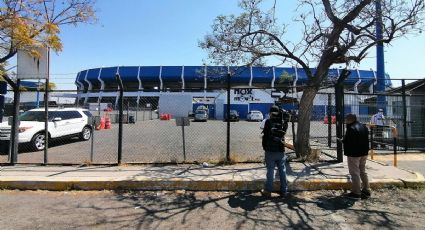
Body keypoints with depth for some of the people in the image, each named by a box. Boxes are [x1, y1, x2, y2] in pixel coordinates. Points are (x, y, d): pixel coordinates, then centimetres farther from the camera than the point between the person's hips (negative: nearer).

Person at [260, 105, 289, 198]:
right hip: (281, 150, 3)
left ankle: (268, 191, 11)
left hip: (270, 151, -3)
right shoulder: (283, 122, 0)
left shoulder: (268, 121, -8)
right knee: (282, 171, 12)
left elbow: (265, 135, -3)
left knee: (270, 171, 4)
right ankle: (284, 191, 20)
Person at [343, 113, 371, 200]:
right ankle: (366, 191, 27)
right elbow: (366, 140, 15)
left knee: (355, 173, 0)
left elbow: (346, 141, -23)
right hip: (364, 153, 9)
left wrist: (343, 140, -3)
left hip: (354, 154, -9)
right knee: (363, 172, 20)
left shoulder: (351, 128, -22)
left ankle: (356, 193, 6)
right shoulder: (364, 126, 9)